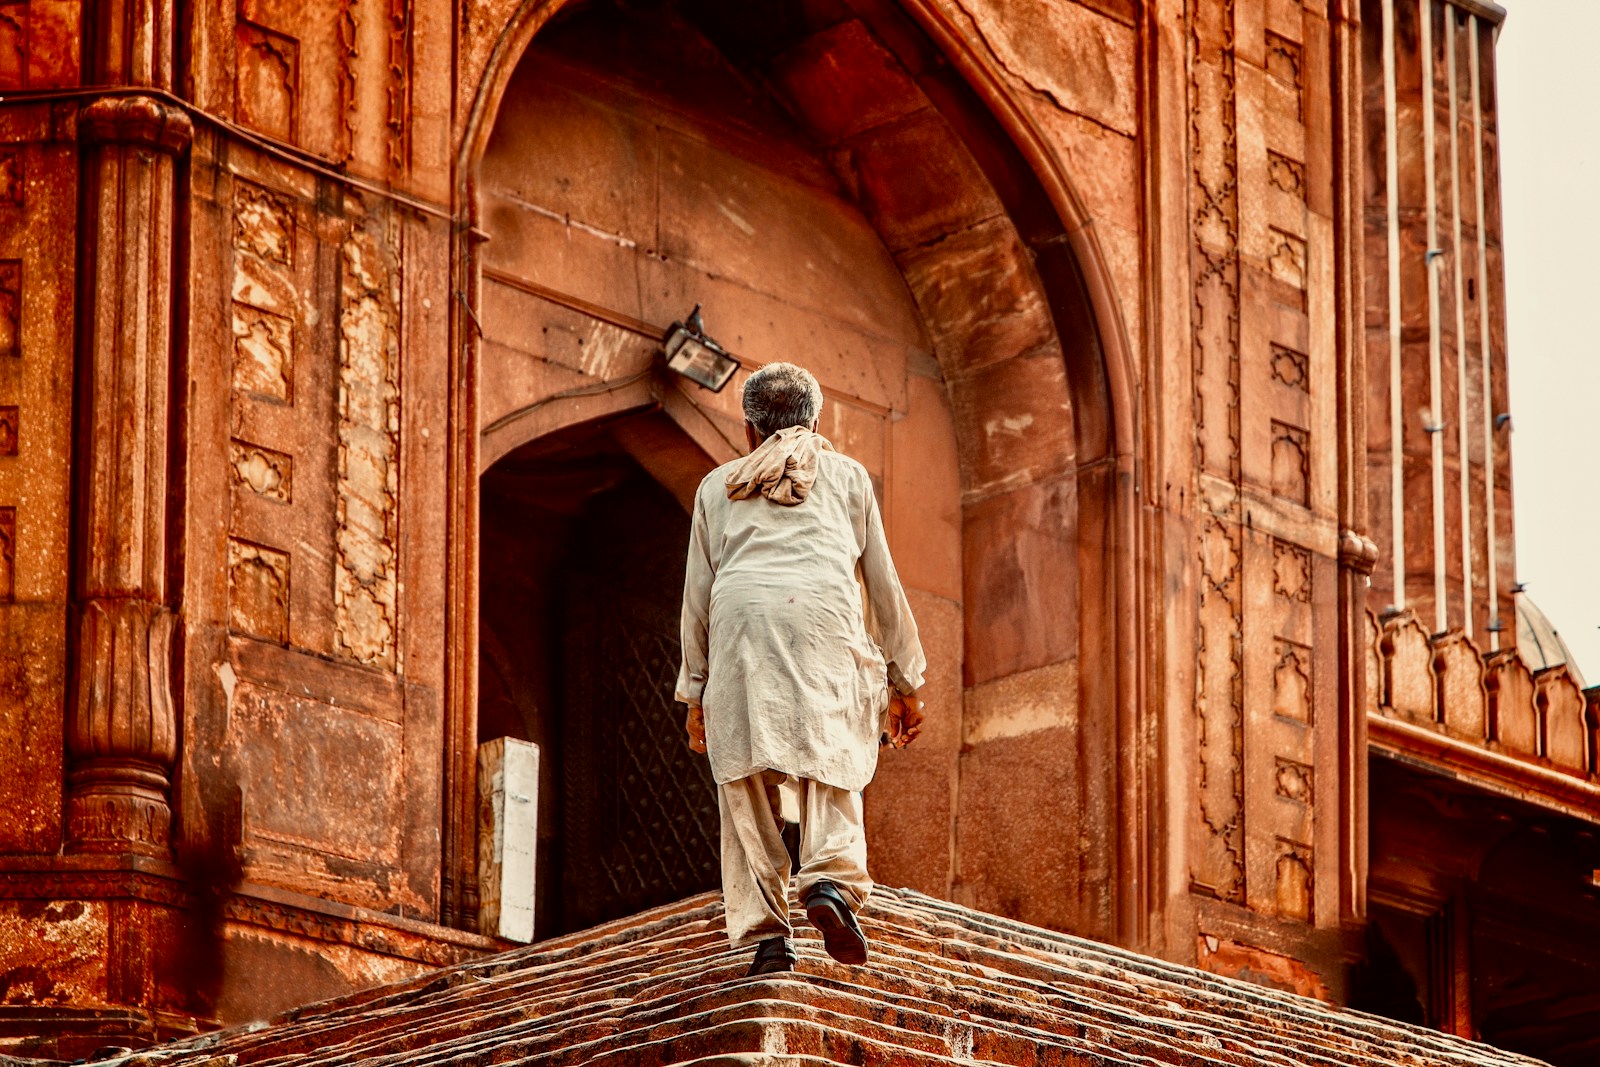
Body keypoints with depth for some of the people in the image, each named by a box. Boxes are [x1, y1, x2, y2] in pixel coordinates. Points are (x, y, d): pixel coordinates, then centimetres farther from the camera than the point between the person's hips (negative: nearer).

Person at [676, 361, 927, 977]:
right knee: (831, 761, -2)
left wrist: (695, 694, 28)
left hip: (741, 620, 1)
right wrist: (903, 681, 28)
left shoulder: (718, 486, 28)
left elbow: (698, 595, 25)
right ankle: (832, 878, -30)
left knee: (745, 781, 1)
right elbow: (883, 584, 24)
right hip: (824, 615, -1)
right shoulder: (846, 476, 26)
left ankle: (765, 936, -7)